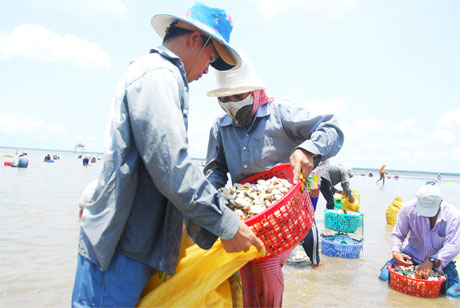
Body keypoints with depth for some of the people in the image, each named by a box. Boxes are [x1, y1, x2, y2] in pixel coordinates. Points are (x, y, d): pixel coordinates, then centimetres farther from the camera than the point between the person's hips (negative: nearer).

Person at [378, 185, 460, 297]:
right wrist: (395, 252, -28)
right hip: (413, 253, 1)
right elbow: (397, 235, -8)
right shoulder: (408, 208, -17)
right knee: (385, 276, -15)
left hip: (441, 258, 0)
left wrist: (432, 261, -38)